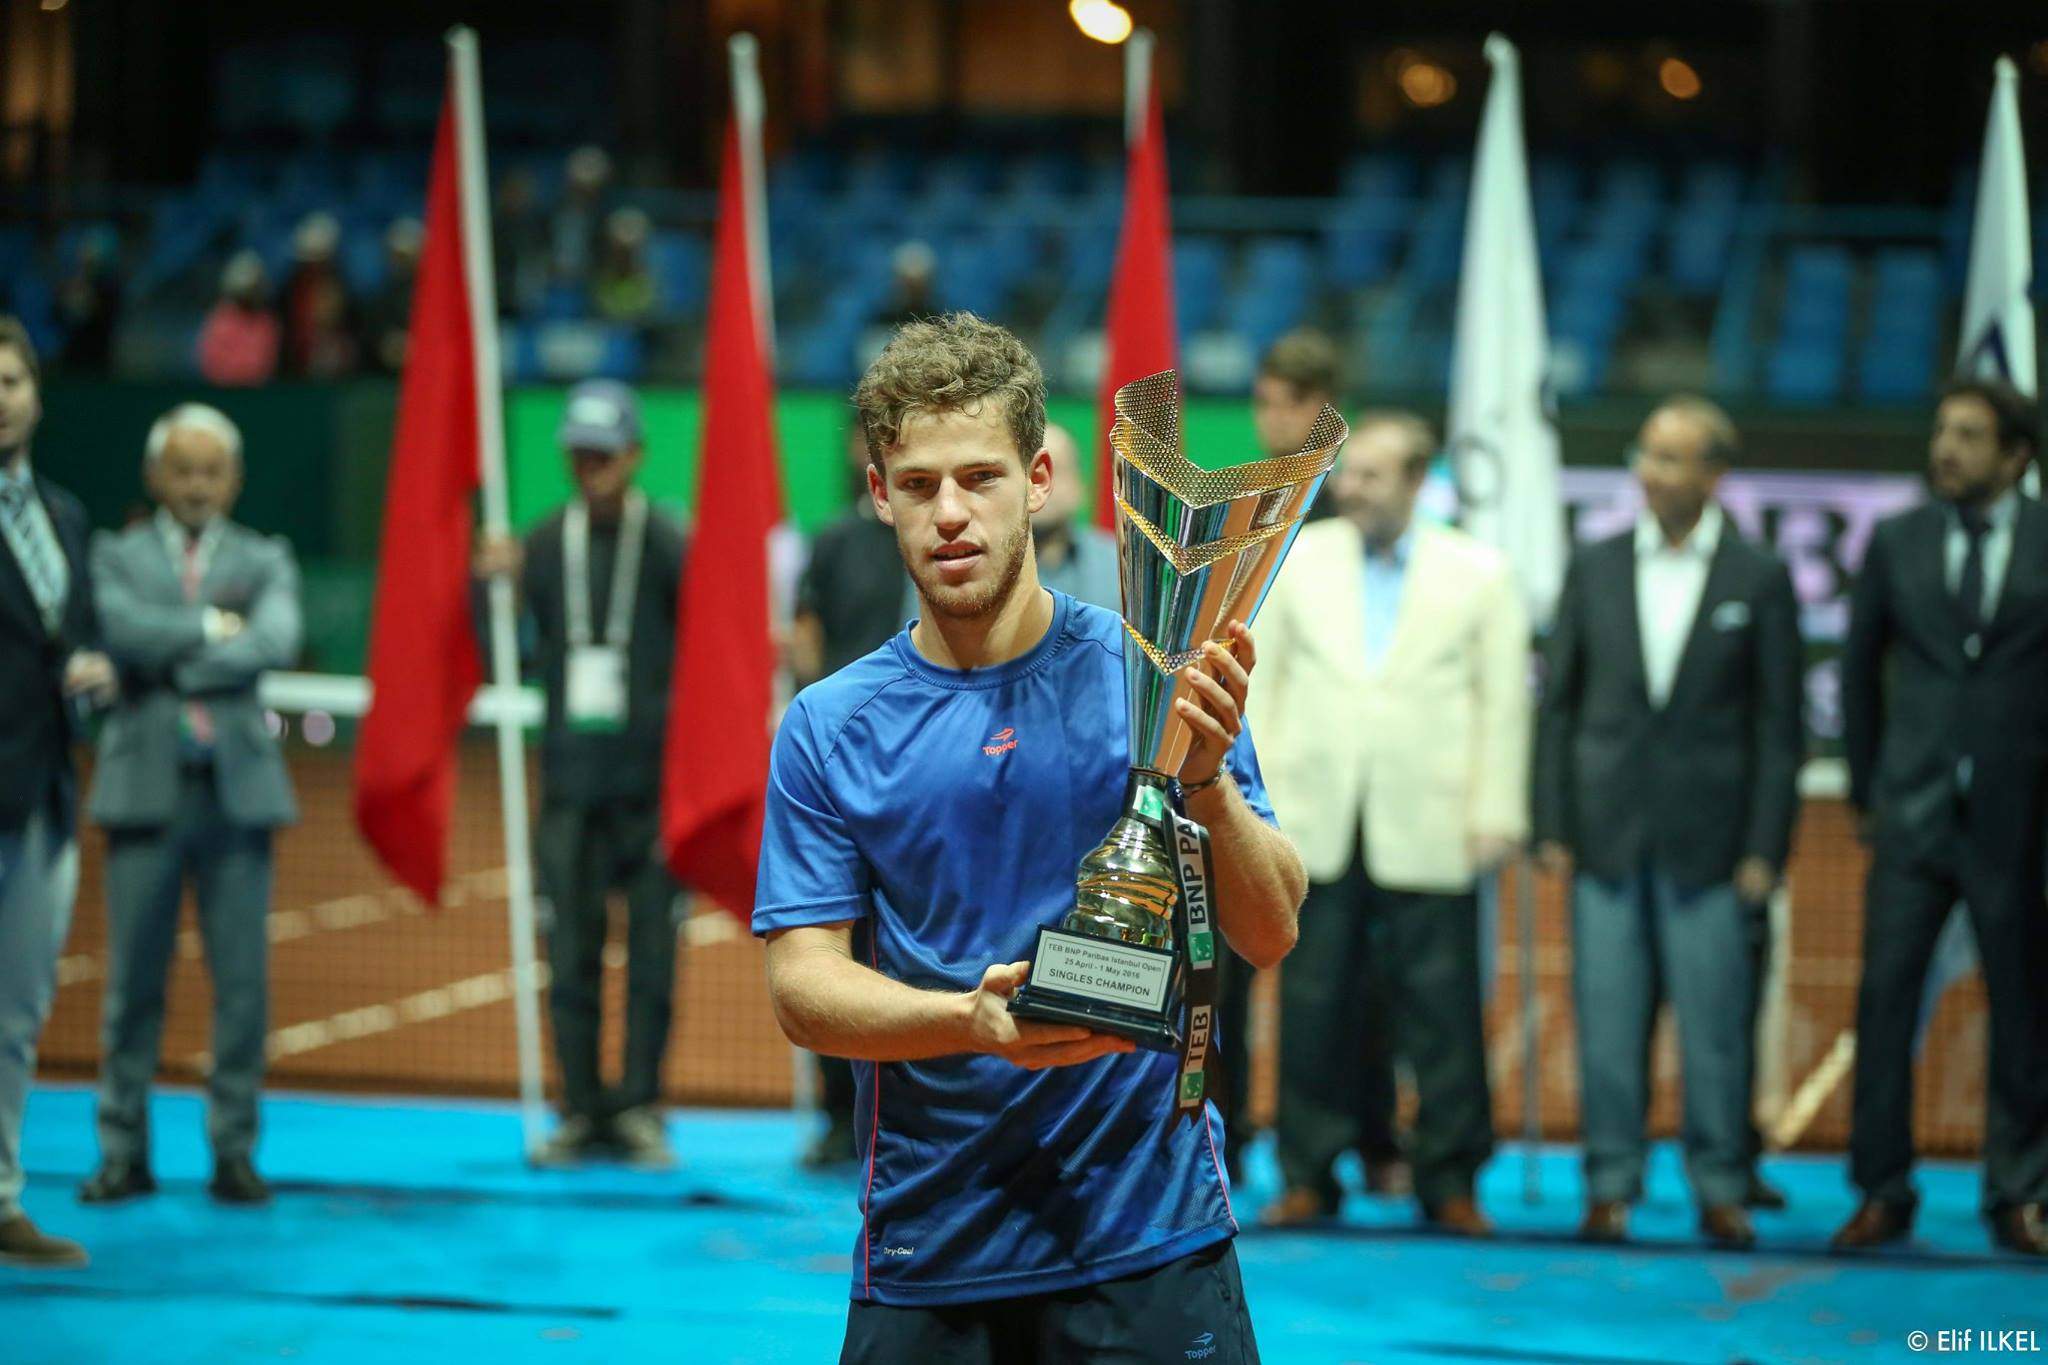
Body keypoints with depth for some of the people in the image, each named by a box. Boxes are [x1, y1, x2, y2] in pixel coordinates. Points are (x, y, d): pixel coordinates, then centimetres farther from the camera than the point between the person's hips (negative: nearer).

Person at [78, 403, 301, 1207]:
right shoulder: (117, 556, 8)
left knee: (242, 981, 1)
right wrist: (210, 626, -10)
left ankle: (233, 1149, 8)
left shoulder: (265, 561, 10)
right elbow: (118, 627, -13)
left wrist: (174, 661, -11)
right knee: (132, 980, 1)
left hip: (238, 786, 1)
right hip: (147, 786, -1)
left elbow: (276, 641, -10)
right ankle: (124, 1150, 9)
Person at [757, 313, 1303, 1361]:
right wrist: (973, 1020, -21)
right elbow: (801, 982, -3)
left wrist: (1206, 781, -24)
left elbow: (1270, 936, -6)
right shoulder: (828, 728, 2)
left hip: (1146, 1241, -1)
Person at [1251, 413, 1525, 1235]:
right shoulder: (1296, 560, 10)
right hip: (1315, 827, 1)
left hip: (1428, 830, -1)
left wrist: (1495, 816, -3)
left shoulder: (1478, 575, 6)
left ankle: (1449, 1181, 9)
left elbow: (1503, 702, 4)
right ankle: (1309, 1177, 11)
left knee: (1441, 1010, -1)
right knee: (1313, 1006, 2)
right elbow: (1258, 682, 10)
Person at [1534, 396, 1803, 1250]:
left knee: (1715, 1025, -1)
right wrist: (1551, 828, 2)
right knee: (1608, 1019, 3)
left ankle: (1721, 1188, 8)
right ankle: (1612, 1185, 11)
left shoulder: (1758, 580, 1)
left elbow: (1779, 724, 1)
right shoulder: (1595, 570, 8)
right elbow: (1557, 704, 9)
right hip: (1608, 834, 2)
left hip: (1707, 841, -2)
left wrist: (1765, 849, -5)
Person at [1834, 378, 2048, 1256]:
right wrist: (1866, 788, 11)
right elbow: (1861, 667, 13)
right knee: (1884, 998, -2)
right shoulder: (1897, 543, 6)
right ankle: (1883, 1192, 7)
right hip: (1914, 814, 1)